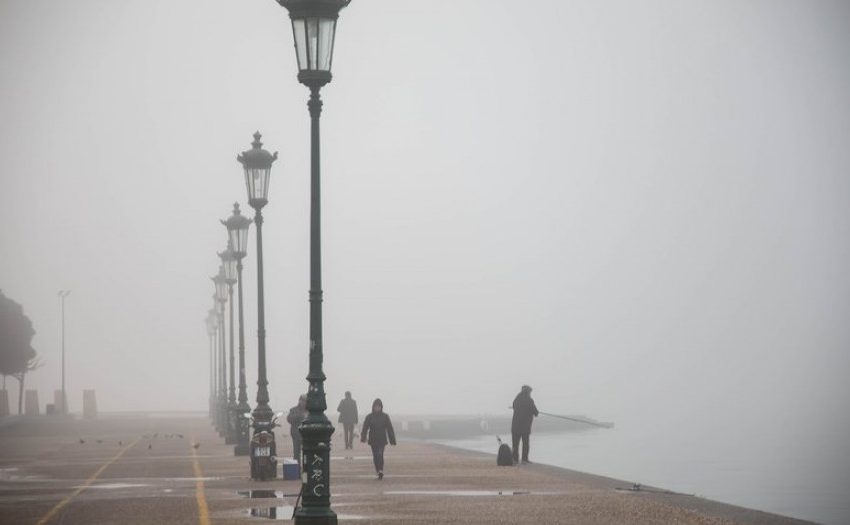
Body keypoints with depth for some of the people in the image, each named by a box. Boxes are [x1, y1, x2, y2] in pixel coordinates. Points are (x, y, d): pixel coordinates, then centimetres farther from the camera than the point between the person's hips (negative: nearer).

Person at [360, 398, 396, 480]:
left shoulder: (385, 417, 3)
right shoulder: (369, 417, 3)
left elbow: (390, 429, 6)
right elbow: (365, 428, -5)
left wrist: (392, 440, 5)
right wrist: (363, 438, -20)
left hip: (382, 440, -2)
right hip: (373, 440, 2)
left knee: (380, 454, -20)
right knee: (375, 457, 6)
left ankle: (381, 471, -32)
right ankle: (379, 472, 17)